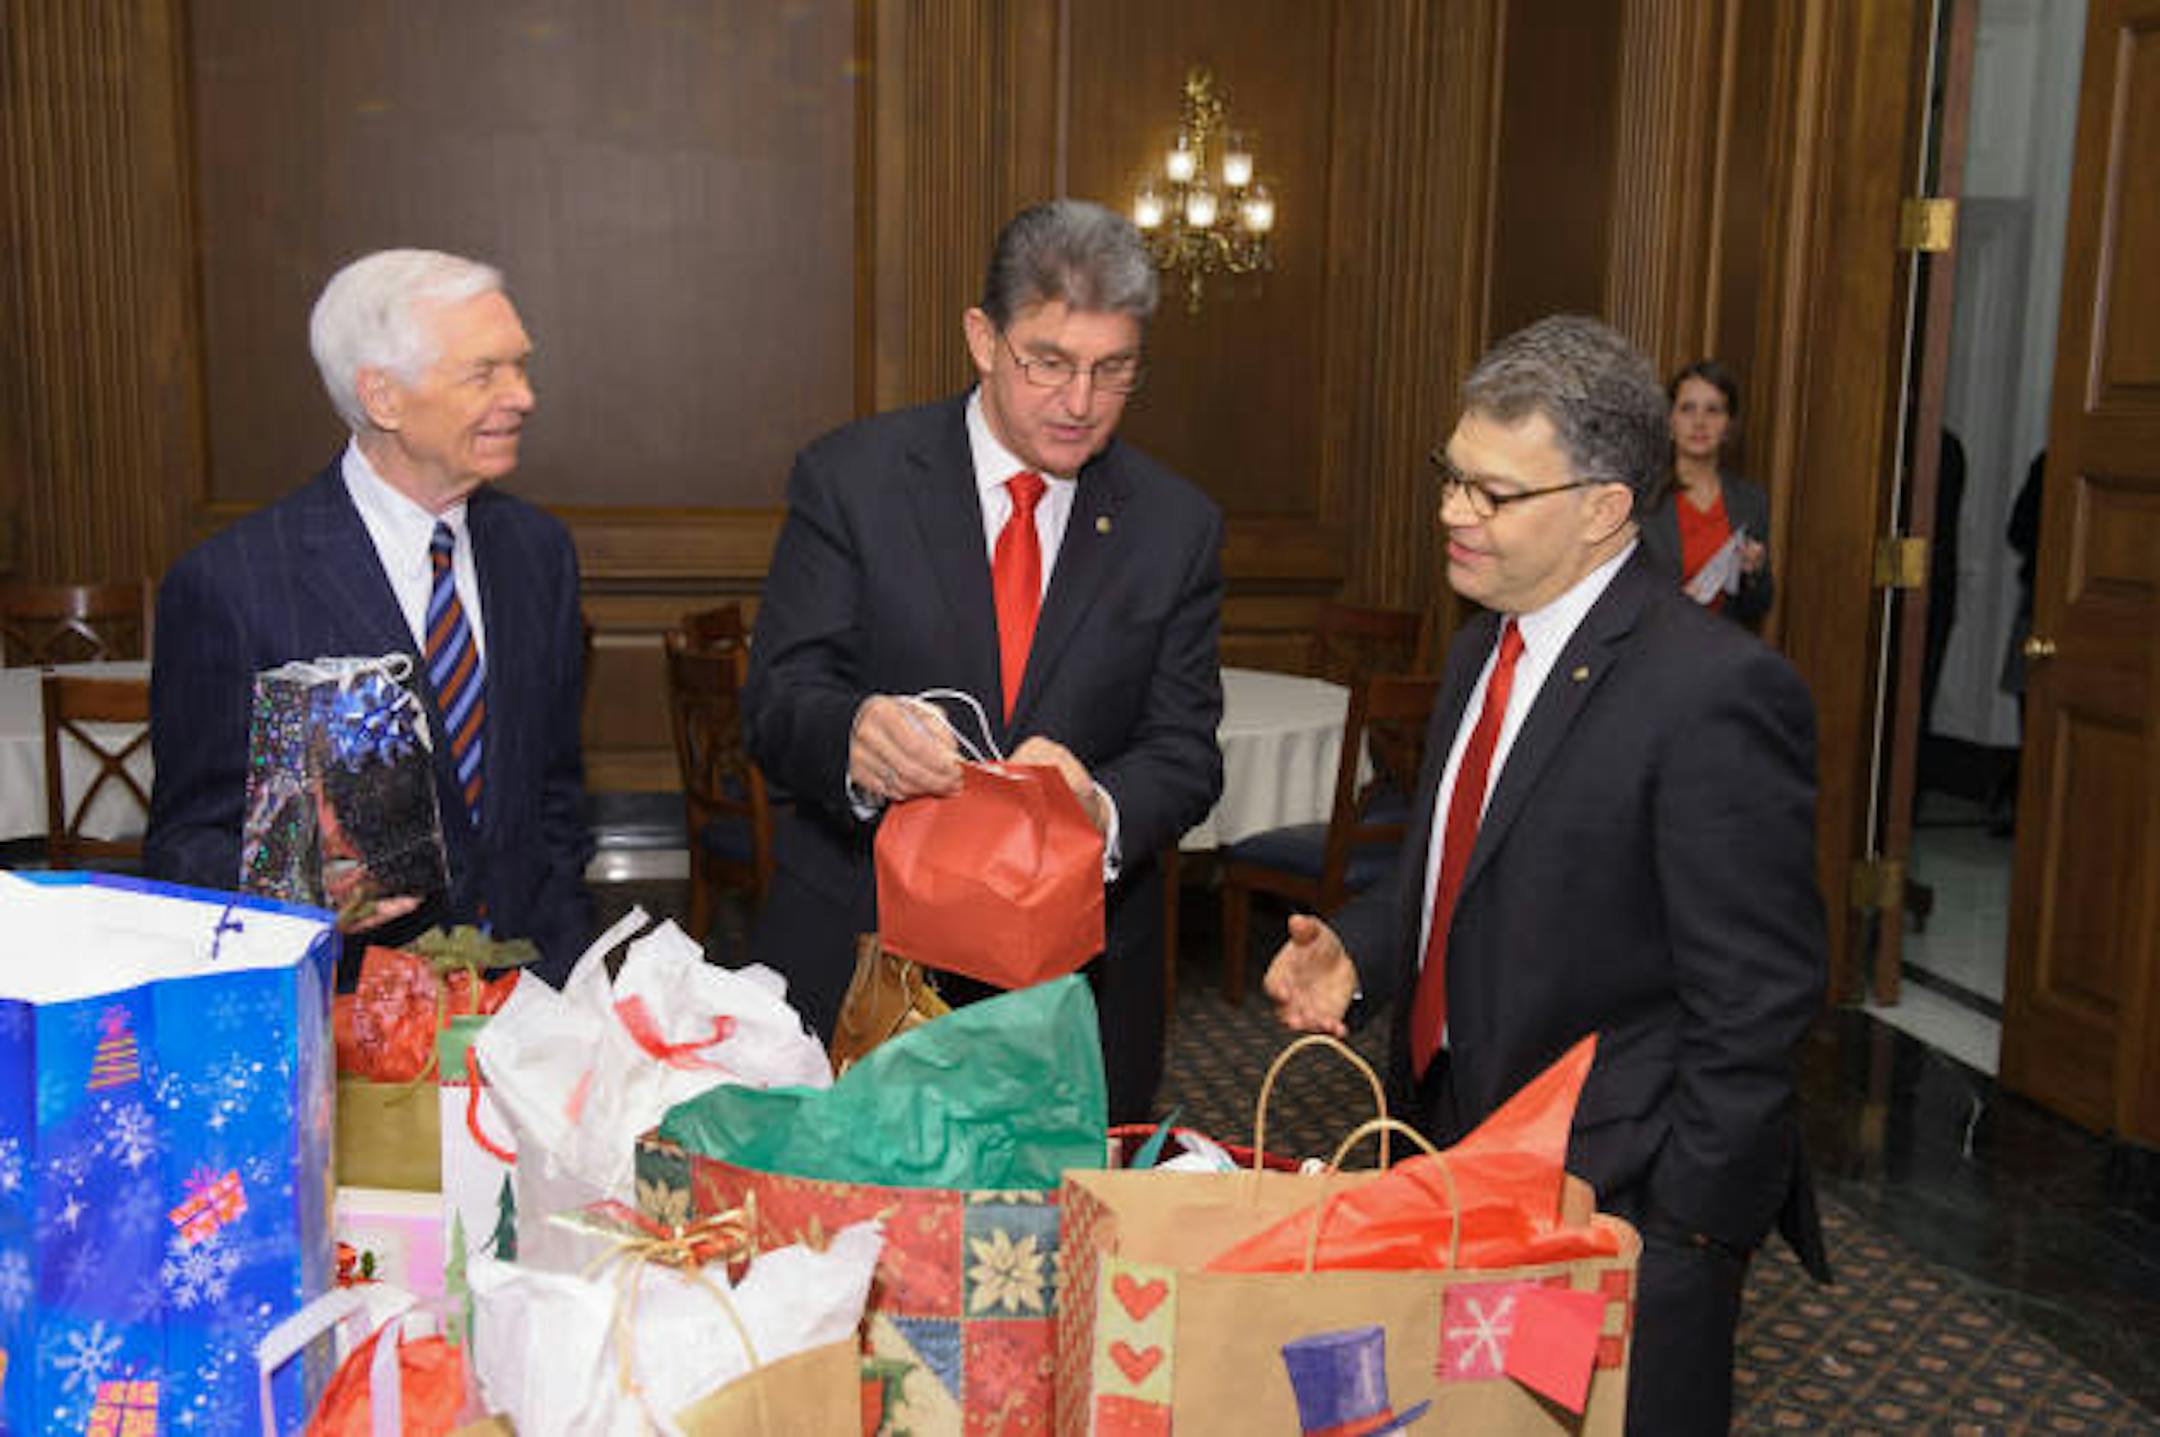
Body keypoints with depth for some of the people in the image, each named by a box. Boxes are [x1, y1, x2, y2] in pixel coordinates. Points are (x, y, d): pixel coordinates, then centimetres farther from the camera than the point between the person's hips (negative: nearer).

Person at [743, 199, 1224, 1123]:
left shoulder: (1177, 526, 4)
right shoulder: (850, 477, -2)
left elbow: (1185, 751, 0)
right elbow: (774, 701, -7)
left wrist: (1101, 807, -22)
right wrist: (852, 737, -31)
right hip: (855, 955, -1)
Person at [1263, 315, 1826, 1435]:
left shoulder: (1717, 694, -22)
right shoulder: (1482, 650, 7)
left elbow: (1753, 1005, -20)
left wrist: (1686, 1234, -17)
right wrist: (1356, 952, -1)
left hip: (1618, 1204, -8)